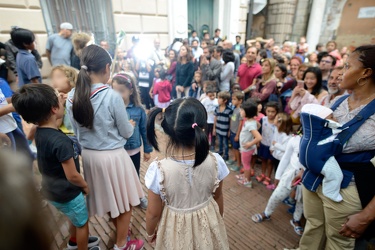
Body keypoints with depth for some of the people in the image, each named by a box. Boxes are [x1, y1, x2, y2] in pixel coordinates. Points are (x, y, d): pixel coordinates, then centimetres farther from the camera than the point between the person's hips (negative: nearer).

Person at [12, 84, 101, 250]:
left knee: (75, 218, 32)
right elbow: (72, 176, -28)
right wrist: (85, 186, -8)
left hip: (52, 190, 9)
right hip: (67, 193, -8)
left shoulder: (39, 133, -7)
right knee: (82, 223, 18)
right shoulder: (61, 142, -34)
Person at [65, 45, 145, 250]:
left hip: (88, 155, 7)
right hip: (112, 156, -6)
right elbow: (126, 133, -11)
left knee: (108, 199, 27)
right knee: (124, 202, 17)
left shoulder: (72, 96, -4)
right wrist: (131, 125, 10)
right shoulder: (112, 96, -21)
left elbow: (77, 131, 7)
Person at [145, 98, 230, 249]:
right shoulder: (215, 162, -23)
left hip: (175, 230, -1)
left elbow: (153, 213, -15)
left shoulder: (159, 170, -30)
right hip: (208, 221, 2)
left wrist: (150, 233, 7)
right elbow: (218, 197, -5)